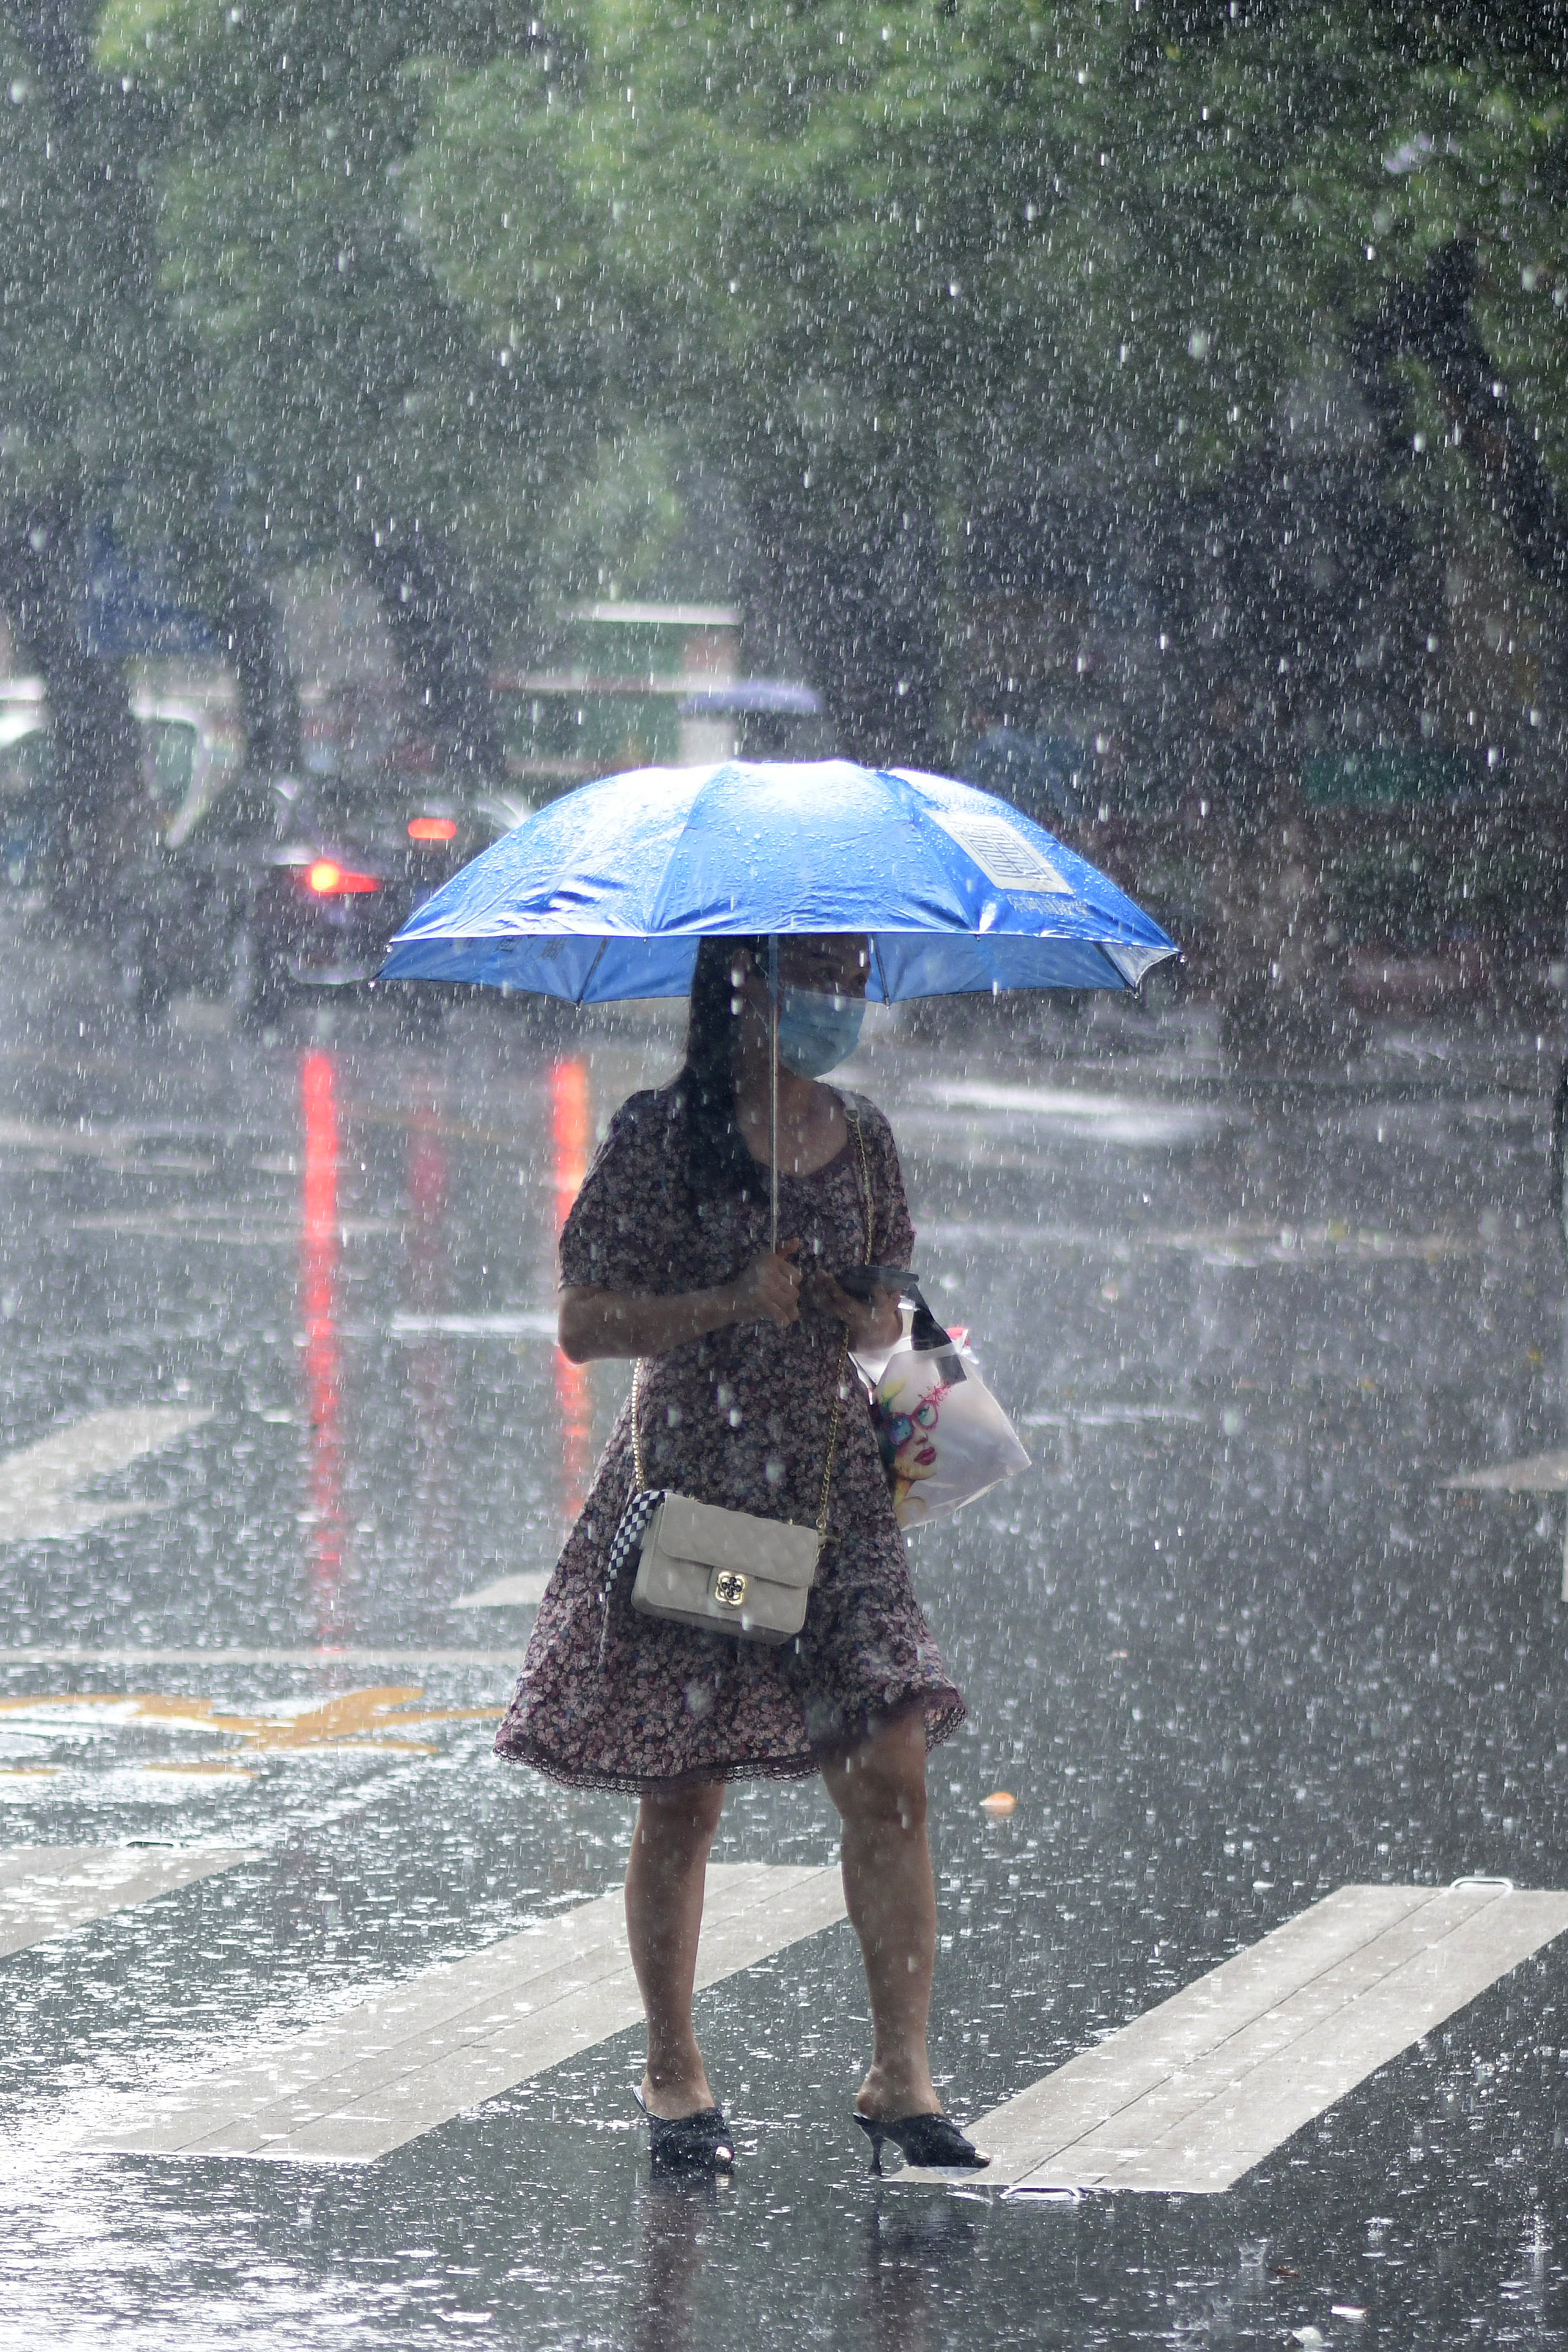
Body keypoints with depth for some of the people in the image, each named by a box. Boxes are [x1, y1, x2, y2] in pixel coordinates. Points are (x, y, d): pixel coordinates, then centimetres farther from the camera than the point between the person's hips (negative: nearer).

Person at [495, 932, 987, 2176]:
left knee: (890, 1771, -7)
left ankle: (901, 2073, -3)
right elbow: (585, 1322, -8)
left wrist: (877, 1321, -3)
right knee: (683, 1796, 2)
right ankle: (675, 2073, 17)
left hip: (834, 1493, 4)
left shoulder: (861, 1140, 9)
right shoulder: (666, 1136, -7)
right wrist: (730, 1305, -20)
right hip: (692, 1489, -4)